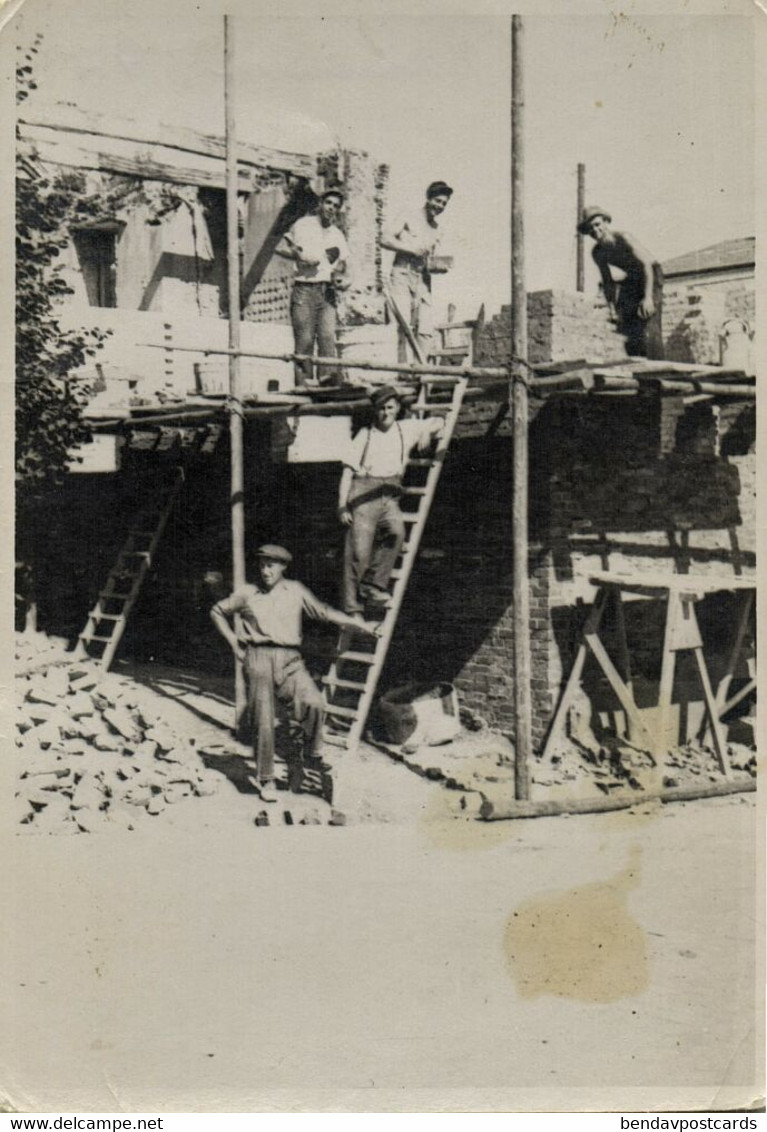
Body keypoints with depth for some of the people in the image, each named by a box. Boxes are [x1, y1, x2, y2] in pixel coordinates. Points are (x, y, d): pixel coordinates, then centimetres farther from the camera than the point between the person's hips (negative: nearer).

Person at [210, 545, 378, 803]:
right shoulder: (246, 594, 11)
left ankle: (312, 756, 1)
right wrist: (233, 642, 13)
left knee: (314, 703, -23)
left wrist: (360, 625, 11)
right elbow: (217, 611, 23)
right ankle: (266, 780, 13)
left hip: (289, 659, 1)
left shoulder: (296, 591, 13)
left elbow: (324, 612, 15)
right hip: (258, 658, -1)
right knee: (262, 722, -3)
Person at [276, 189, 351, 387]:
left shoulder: (338, 236, 20)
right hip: (304, 289, -3)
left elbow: (344, 268, 20)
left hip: (328, 292, 3)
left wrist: (343, 280, -3)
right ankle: (303, 382, -6)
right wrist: (300, 256, -7)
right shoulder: (303, 225, 10)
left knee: (328, 335, -15)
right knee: (304, 339, -7)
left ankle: (327, 375, -23)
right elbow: (280, 248, 7)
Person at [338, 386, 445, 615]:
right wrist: (342, 505, -3)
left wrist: (427, 432, 2)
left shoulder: (406, 429, 15)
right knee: (358, 551, -10)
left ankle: (373, 584, -16)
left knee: (397, 531, -28)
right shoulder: (365, 434, 10)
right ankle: (351, 609, -5)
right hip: (364, 494, -2)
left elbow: (438, 422, 26)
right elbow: (348, 470, 7)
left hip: (390, 495, 2)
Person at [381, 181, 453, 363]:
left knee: (426, 329, -7)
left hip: (423, 280, 5)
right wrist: (412, 249, -10)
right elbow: (385, 239, -4)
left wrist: (438, 266, -2)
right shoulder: (408, 218, 4)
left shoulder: (437, 230, 20)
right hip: (402, 275, -5)